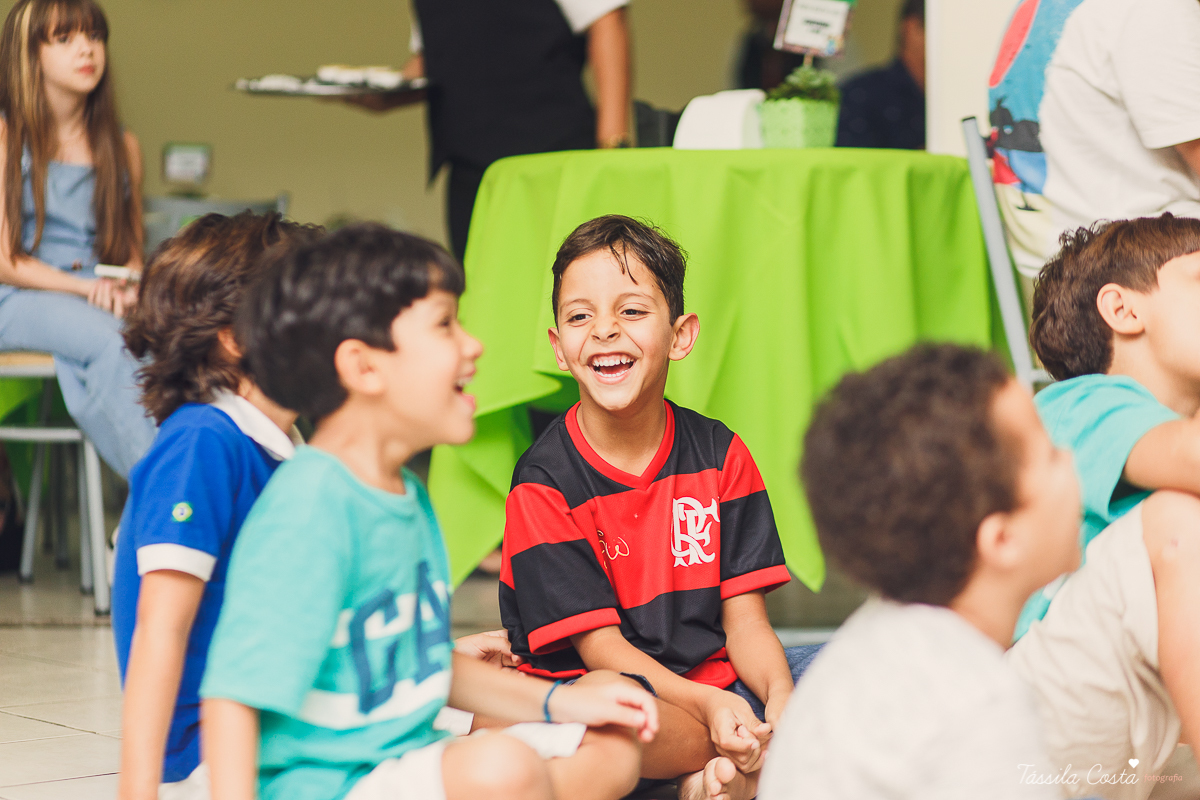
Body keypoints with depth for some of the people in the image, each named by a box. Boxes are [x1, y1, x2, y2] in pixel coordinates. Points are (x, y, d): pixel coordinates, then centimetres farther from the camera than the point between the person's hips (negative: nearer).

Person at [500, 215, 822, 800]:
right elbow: (598, 644, -13)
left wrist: (782, 700, -22)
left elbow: (744, 619, 1)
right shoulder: (544, 483, -9)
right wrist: (708, 707, -29)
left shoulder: (720, 454, 4)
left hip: (715, 680, 5)